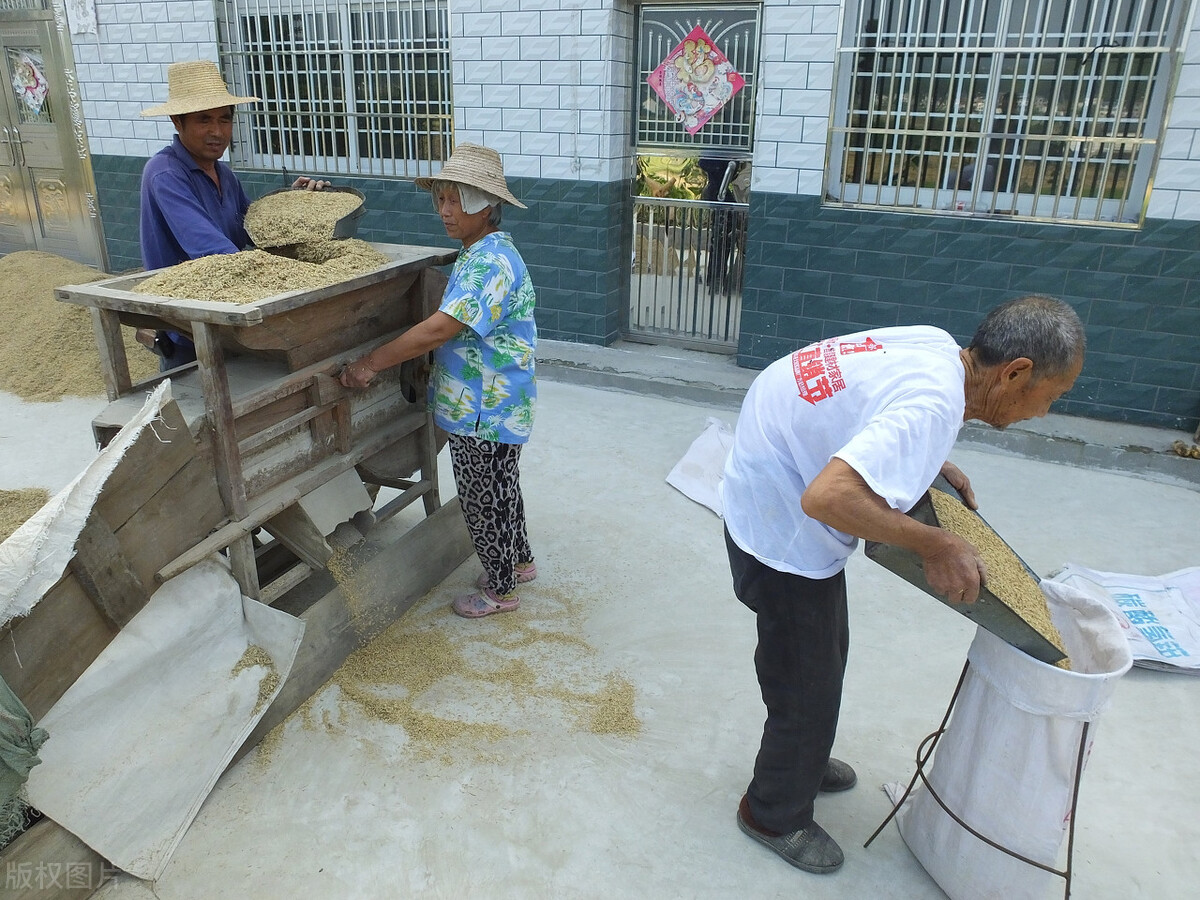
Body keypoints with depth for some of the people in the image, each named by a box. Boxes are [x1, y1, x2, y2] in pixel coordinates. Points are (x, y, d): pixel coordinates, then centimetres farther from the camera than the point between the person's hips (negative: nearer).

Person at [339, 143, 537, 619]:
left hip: (485, 413, -10)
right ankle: (518, 561, 42)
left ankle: (501, 589, 25)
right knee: (498, 489, 23)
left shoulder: (491, 262, -25)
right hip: (485, 406, 10)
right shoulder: (478, 254, 9)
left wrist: (373, 362, -27)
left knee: (485, 498, 6)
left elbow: (440, 328, -32)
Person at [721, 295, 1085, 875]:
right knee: (808, 681, 7)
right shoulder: (934, 406, -31)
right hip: (780, 529, -10)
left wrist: (930, 462, 4)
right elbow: (827, 497, -43)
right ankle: (776, 816, 31)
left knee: (824, 648, 26)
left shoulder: (935, 344, -5)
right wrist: (934, 545, -31)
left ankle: (803, 759, 51)